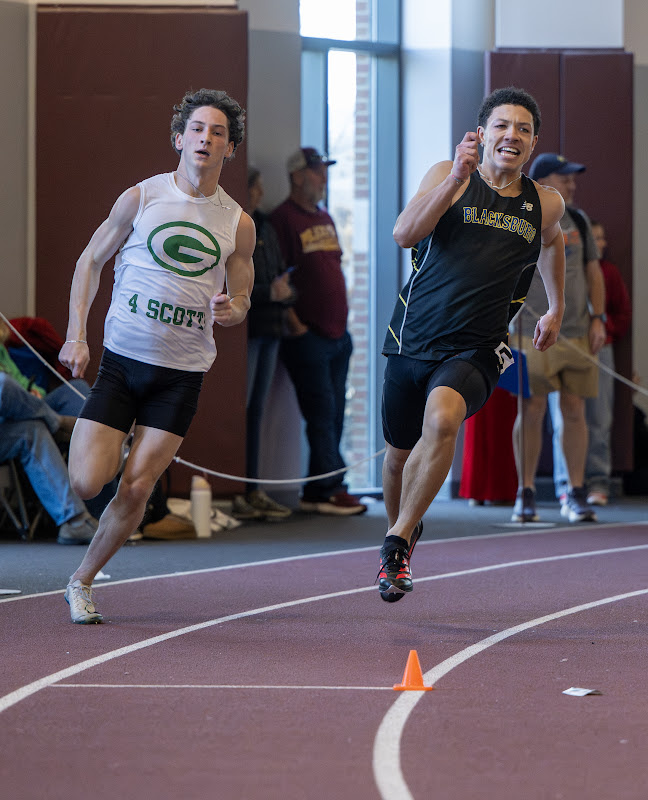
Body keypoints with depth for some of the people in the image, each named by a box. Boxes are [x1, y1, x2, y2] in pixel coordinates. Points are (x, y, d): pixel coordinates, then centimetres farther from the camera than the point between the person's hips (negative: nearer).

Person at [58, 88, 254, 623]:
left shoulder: (238, 225, 4)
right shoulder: (141, 198, -1)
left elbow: (241, 300, 14)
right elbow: (91, 261, 6)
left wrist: (232, 310, -11)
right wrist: (77, 334, -4)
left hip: (182, 373, 1)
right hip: (121, 358, -1)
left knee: (135, 490, -5)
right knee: (86, 483, -11)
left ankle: (82, 581, 15)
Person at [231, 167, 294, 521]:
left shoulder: (264, 228, 17)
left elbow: (282, 272, 21)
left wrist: (286, 290, -1)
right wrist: (268, 292, -18)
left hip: (269, 329, 8)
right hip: (245, 330, -8)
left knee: (255, 412, 9)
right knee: (239, 410, -9)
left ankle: (253, 491, 12)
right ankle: (232, 494, -7)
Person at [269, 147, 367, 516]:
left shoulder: (325, 218, 18)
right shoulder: (283, 219, -8)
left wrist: (343, 318, 16)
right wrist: (295, 325, -16)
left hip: (337, 333, 8)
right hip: (308, 335, -8)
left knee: (333, 415, 7)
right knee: (322, 413, -8)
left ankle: (317, 491, 11)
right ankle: (329, 489, -4)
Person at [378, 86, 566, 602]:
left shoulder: (545, 204, 8)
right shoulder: (449, 177, -1)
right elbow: (405, 234, -17)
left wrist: (556, 310, 33)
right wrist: (456, 178, -25)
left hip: (475, 350, 0)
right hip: (415, 340, 0)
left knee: (443, 419, -31)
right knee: (400, 453, 14)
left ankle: (398, 540, -19)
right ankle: (403, 532, 45)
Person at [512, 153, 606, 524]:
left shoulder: (578, 221, 12)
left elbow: (593, 272, 15)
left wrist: (598, 318, 9)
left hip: (578, 333, 4)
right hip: (532, 334, -4)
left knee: (575, 411, 3)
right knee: (531, 411, -4)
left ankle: (577, 494, 9)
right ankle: (526, 494, 5)